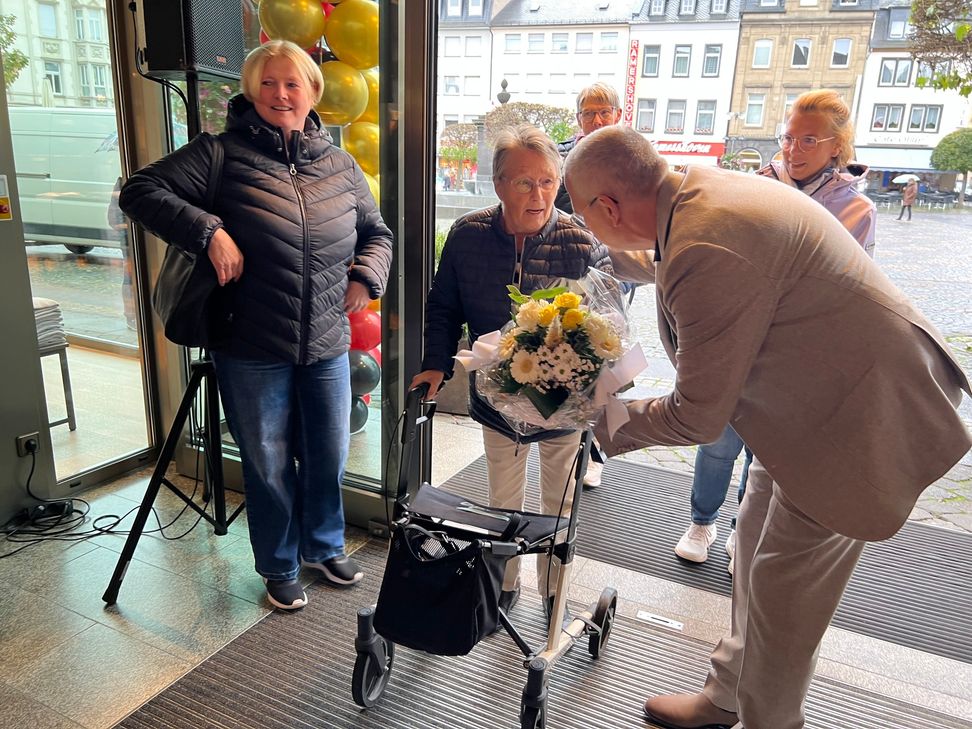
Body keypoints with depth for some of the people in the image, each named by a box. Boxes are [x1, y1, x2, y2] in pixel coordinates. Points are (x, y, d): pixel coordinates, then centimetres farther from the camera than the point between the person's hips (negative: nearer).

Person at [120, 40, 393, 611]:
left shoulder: (340, 165, 6)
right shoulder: (222, 153, -6)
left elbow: (378, 232, 16)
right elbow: (141, 191, -9)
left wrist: (366, 276, -3)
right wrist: (209, 230, -21)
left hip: (328, 349, 4)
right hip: (253, 353, -3)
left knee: (330, 457, 16)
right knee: (269, 467, 11)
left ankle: (325, 547, 44)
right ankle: (280, 568, 36)